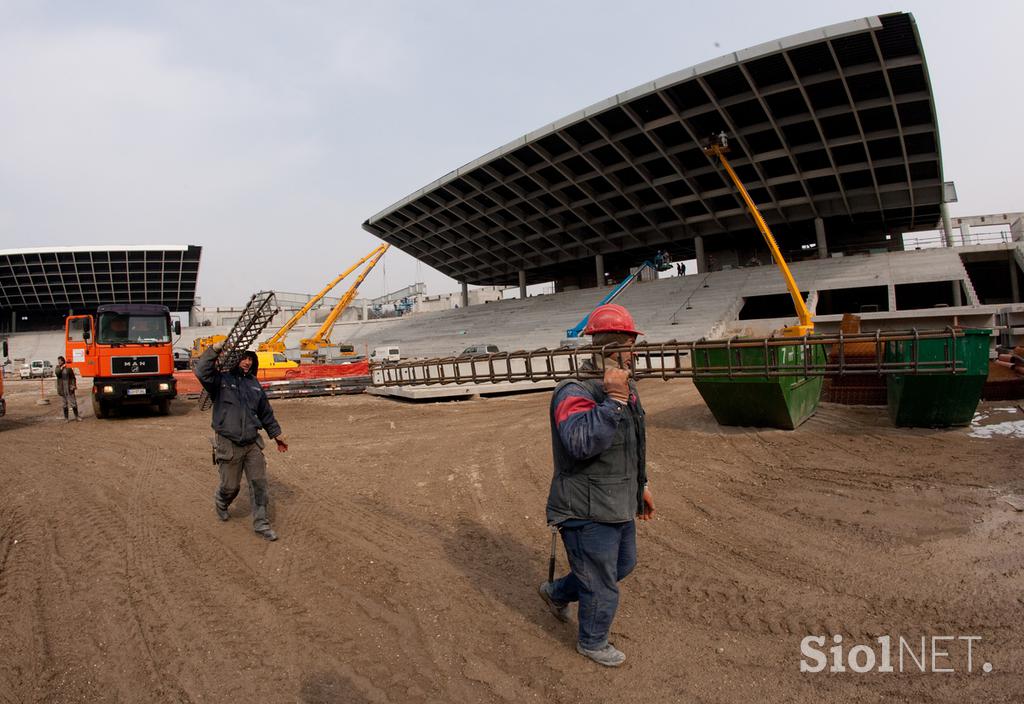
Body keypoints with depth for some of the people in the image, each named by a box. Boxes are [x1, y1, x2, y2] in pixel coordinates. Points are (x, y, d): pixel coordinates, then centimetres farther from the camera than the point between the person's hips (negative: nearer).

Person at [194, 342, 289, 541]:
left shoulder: (254, 384, 11)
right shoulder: (221, 380, -3)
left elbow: (266, 412, 19)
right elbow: (201, 371, -25)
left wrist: (276, 434, 21)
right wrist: (215, 349, -26)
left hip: (253, 444, 4)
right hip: (228, 445, -4)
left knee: (259, 483, 2)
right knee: (230, 486, 8)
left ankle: (261, 523, 12)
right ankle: (221, 503, 43)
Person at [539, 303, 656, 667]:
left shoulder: (626, 388, 6)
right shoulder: (574, 392, -25)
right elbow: (582, 443, -42)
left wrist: (641, 485, 23)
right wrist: (613, 401, -43)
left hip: (619, 505, 9)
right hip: (588, 514, -9)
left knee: (623, 564, 27)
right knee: (602, 587, 9)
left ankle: (557, 592, 46)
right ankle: (592, 642, 38)